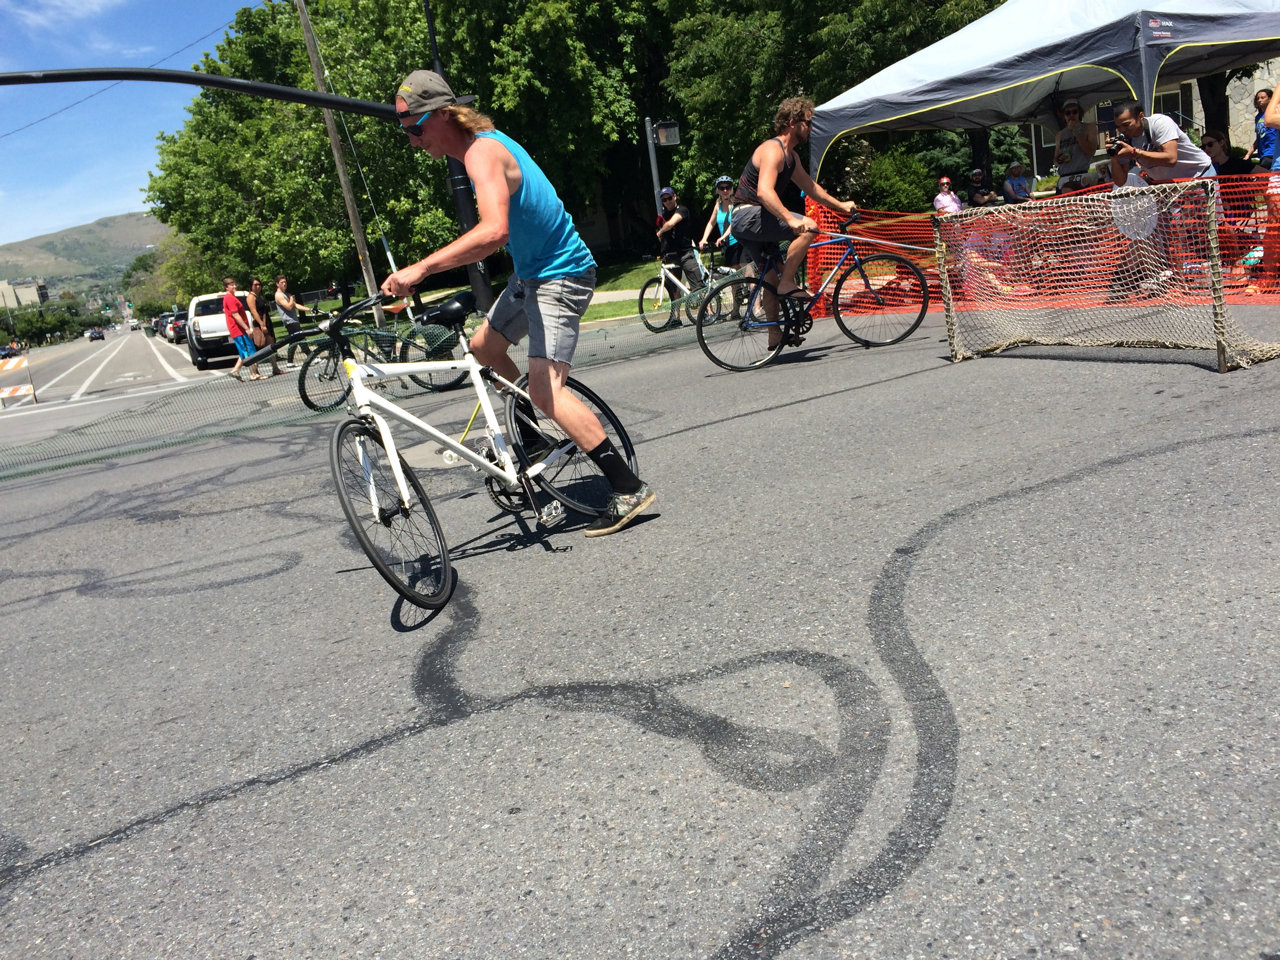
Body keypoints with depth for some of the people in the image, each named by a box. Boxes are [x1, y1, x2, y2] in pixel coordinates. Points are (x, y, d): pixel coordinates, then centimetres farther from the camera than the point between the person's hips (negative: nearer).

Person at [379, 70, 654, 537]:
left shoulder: (482, 152, -21)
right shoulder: (486, 141, 10)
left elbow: (494, 231, -39)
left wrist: (421, 268, -40)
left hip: (560, 276, -11)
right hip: (531, 271, 11)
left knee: (545, 390, -20)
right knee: (483, 347, 21)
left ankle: (630, 488, -17)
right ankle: (534, 439, 35)